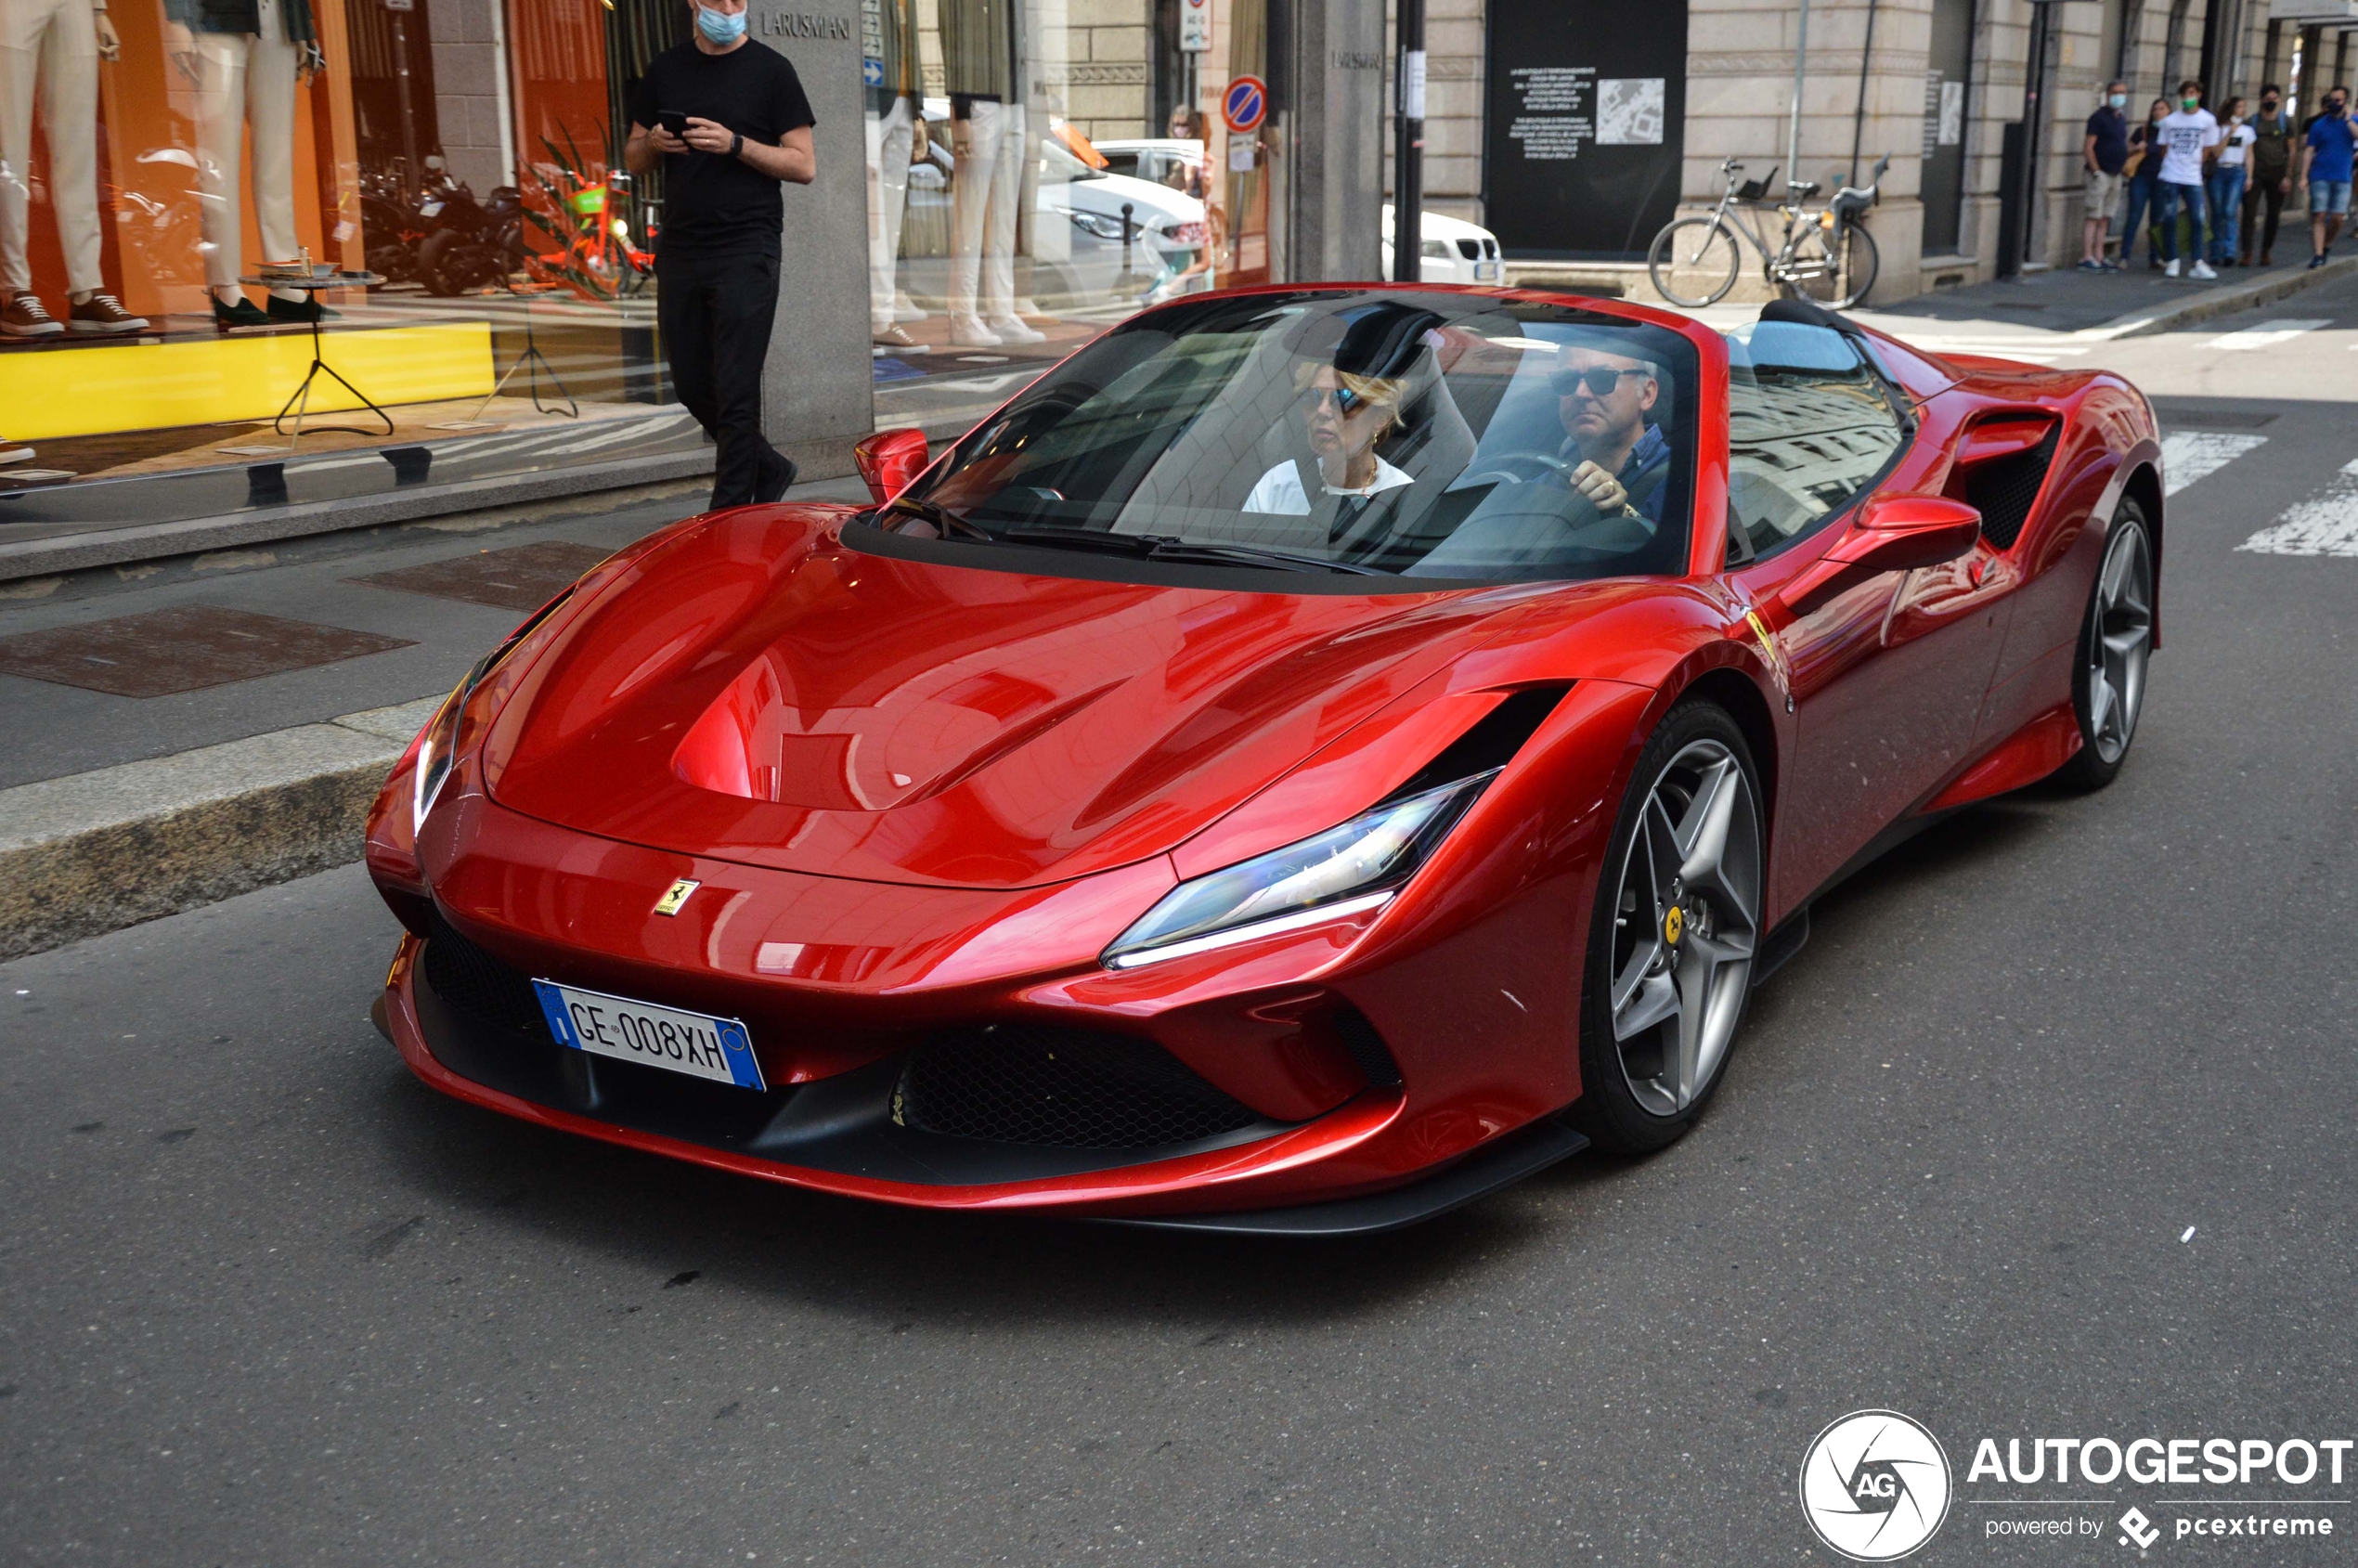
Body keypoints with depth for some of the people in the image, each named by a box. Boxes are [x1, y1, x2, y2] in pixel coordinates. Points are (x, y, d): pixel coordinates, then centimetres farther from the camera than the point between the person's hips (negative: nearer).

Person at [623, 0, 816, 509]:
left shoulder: (770, 70, 0)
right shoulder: (664, 70, 12)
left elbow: (804, 166, -5)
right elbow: (632, 160, 18)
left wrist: (735, 144, -17)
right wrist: (653, 142, -5)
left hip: (746, 251, -5)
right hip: (679, 251, 5)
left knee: (736, 391, -6)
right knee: (692, 386, 10)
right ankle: (769, 468, 30)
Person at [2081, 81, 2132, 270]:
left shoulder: (2121, 119, 15)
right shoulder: (2099, 117, -8)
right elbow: (2088, 146, -13)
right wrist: (2096, 171, -16)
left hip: (2116, 175, 8)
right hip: (2100, 174, -8)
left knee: (2104, 219, 8)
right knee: (2094, 217, -9)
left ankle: (2098, 257, 11)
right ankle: (2087, 258, -8)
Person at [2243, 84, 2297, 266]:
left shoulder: (2286, 121, 4)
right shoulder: (2252, 122, 5)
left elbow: (2291, 151, 4)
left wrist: (2288, 176, -4)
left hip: (2277, 174, 0)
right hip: (2256, 173, 0)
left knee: (2273, 215, 5)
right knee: (2249, 212, -11)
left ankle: (2266, 252, 16)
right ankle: (2247, 253, -11)